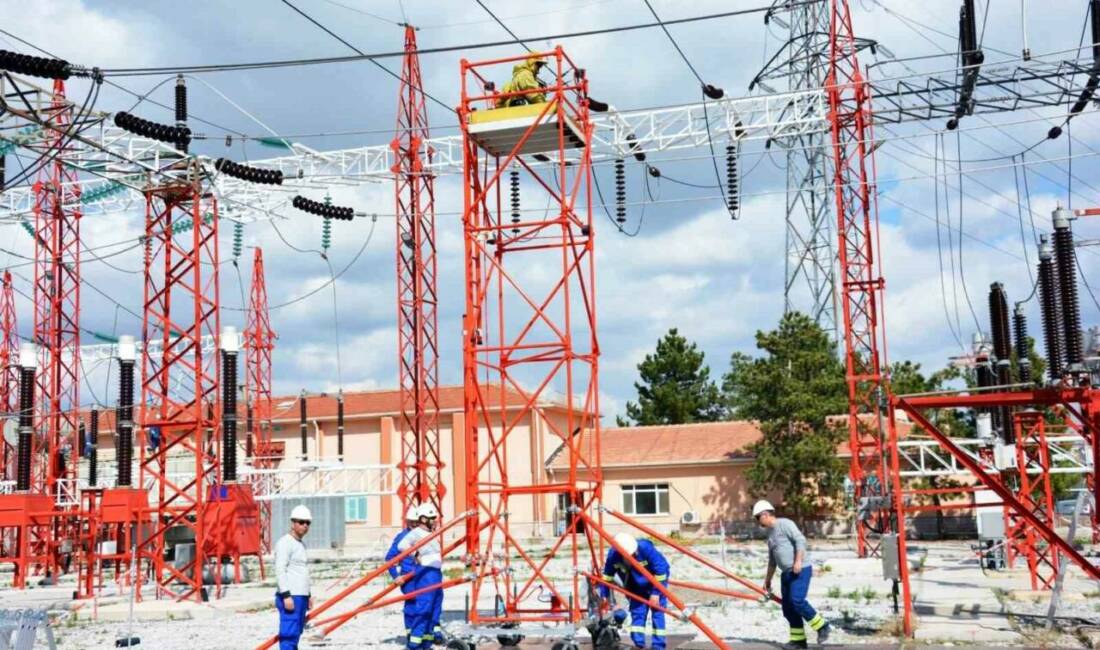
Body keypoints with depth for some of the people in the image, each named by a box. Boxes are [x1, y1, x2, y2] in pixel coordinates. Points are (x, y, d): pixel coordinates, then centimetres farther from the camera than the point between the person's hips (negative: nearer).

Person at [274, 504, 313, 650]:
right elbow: (280, 570, -17)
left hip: (301, 596, 9)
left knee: (296, 634, 11)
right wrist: (286, 595, -23)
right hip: (290, 596, -9)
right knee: (289, 634, -12)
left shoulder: (301, 544, 19)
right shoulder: (285, 543, -10)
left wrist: (308, 595, 22)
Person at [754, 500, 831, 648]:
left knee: (797, 601, -21)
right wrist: (768, 579, 30)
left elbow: (800, 540, -18)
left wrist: (798, 560, -26)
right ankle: (798, 640, 11)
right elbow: (772, 560, 28)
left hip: (800, 571, -9)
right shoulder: (770, 533, 19)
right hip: (786, 573, 9)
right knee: (788, 608, 4)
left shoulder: (784, 524, -7)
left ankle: (821, 626, -5)